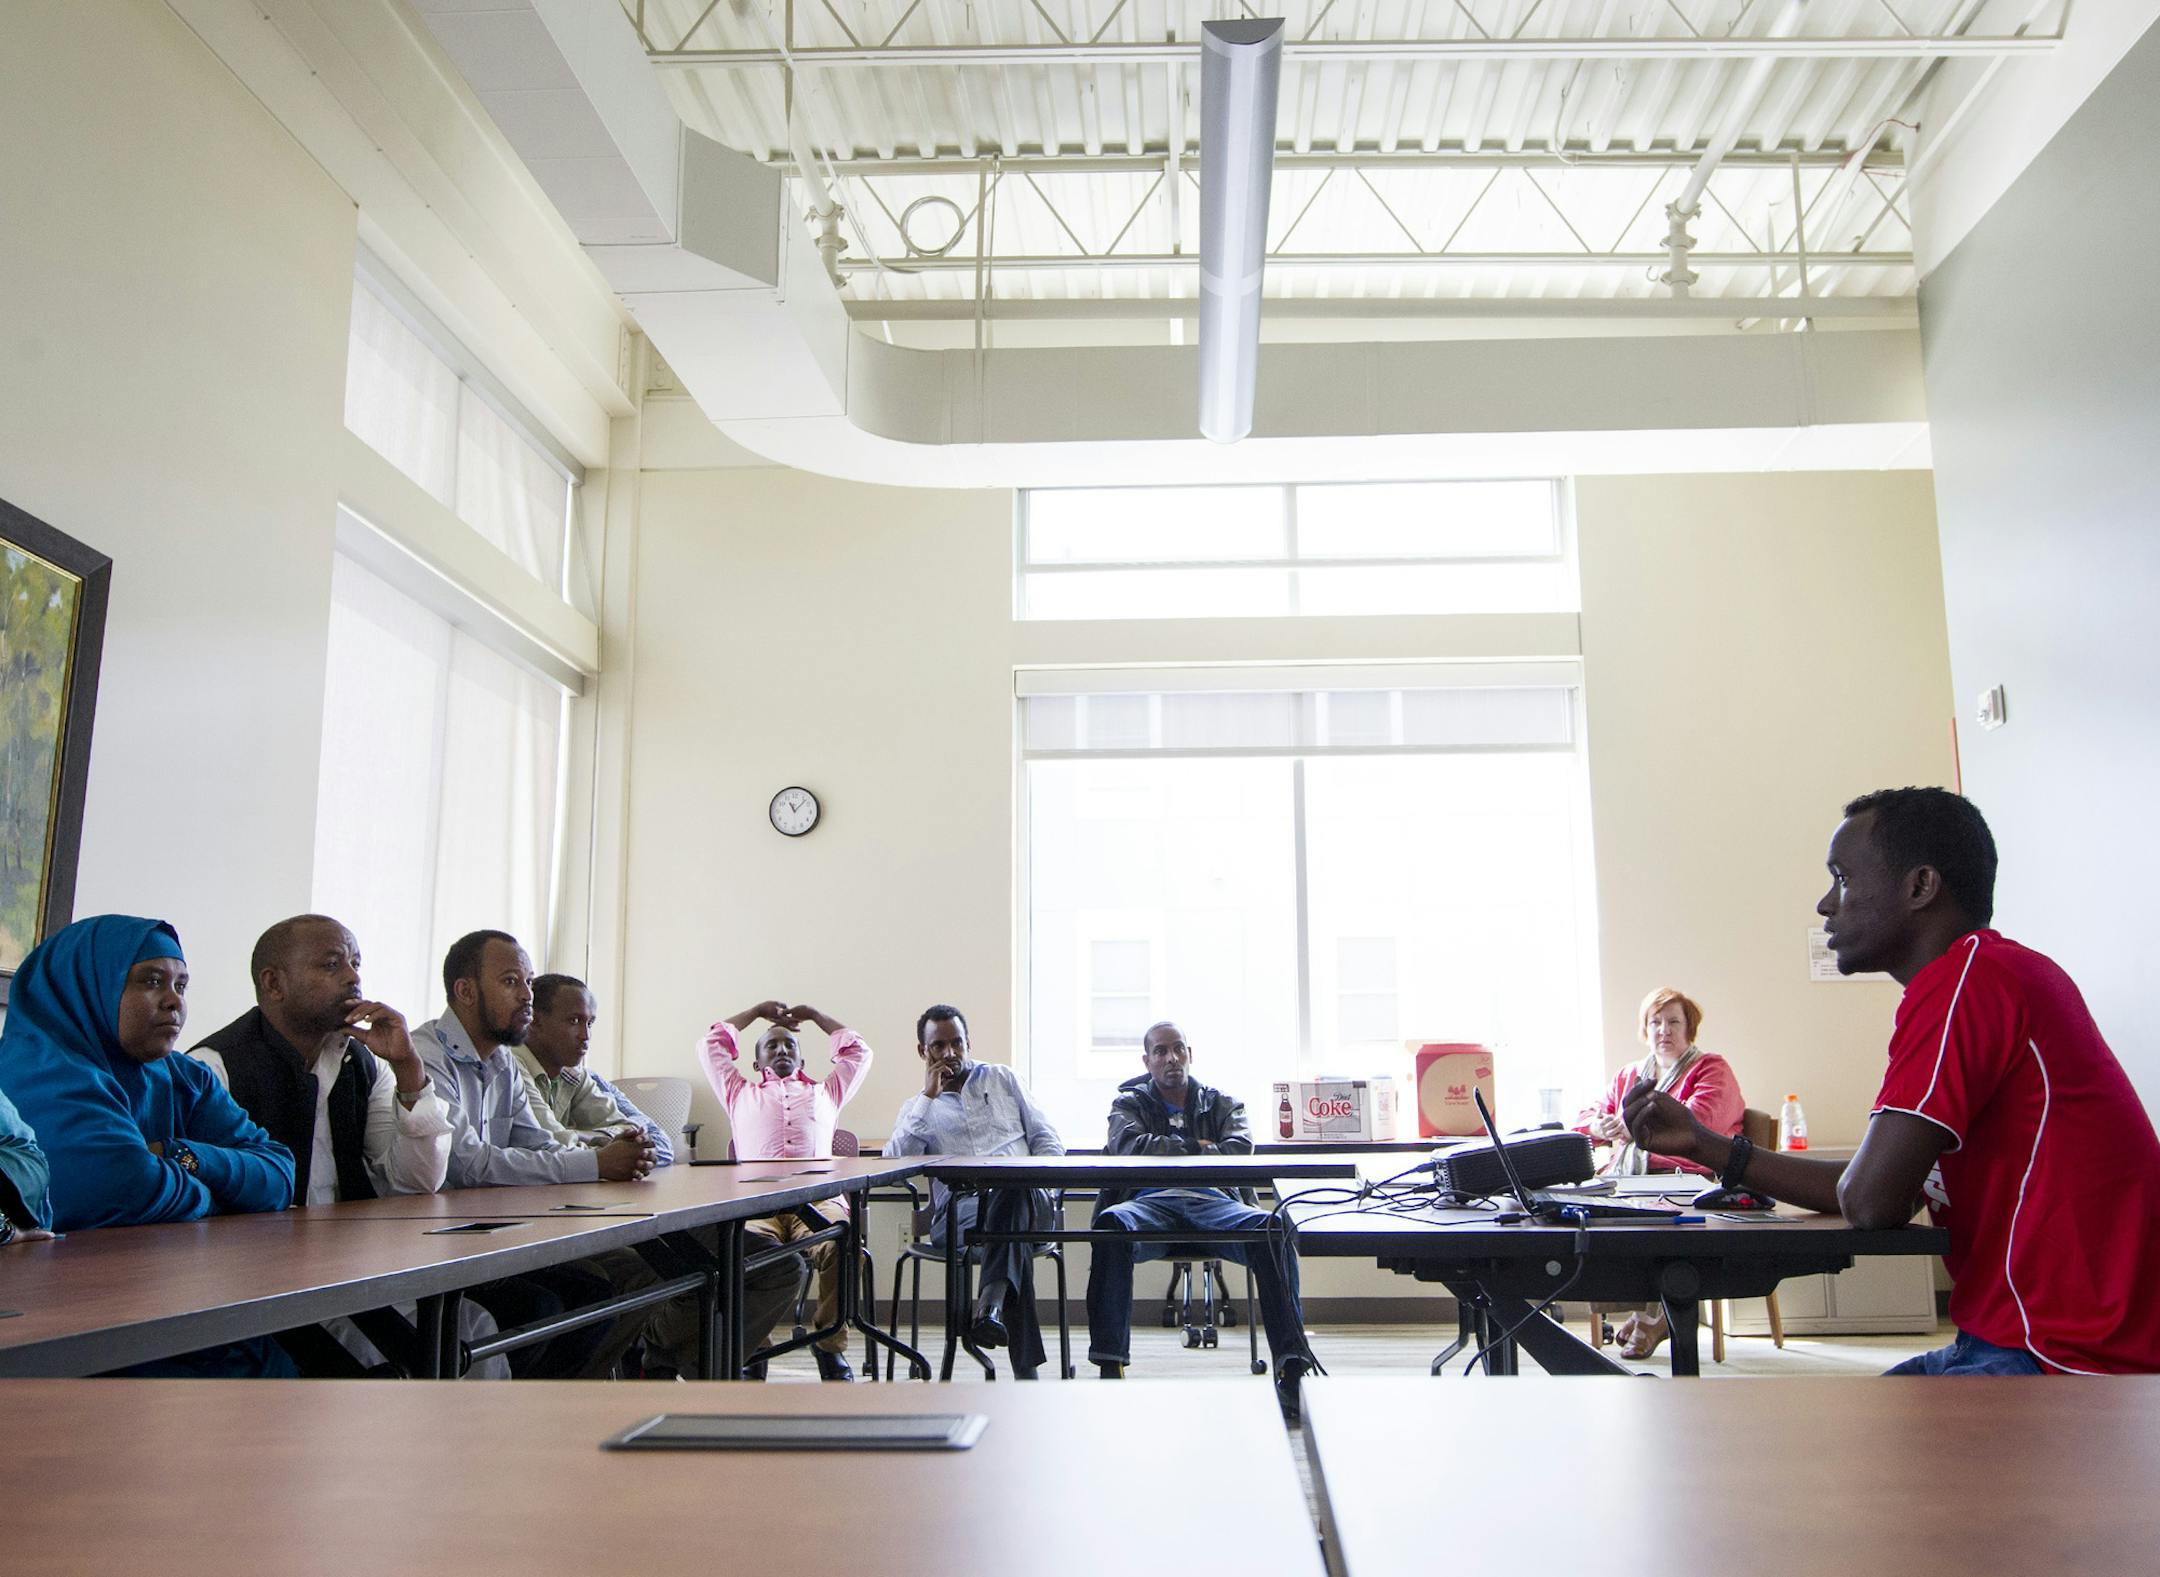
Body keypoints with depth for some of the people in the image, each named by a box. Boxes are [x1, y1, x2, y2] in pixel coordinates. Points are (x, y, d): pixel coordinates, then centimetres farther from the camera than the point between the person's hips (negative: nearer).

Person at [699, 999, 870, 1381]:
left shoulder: (825, 1092, 41)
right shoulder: (741, 1093, 39)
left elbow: (859, 1052, 45)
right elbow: (711, 1045, 41)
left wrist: (815, 1016, 51)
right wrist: (756, 1012, 49)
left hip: (818, 1195, 1)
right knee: (747, 1251, -38)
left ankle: (831, 1346, -19)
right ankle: (750, 1350, -23)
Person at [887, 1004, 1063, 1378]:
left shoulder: (1001, 1079, 26)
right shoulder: (918, 1108, 23)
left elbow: (1047, 1137, 21)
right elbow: (894, 1161, 1)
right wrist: (929, 1096, 1)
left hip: (1025, 1199, 1)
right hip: (959, 1213, -1)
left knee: (1013, 1190, -40)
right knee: (1014, 1241, -38)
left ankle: (990, 1302, -59)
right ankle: (1027, 1368, -44)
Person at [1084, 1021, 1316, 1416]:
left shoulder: (1222, 1103, 26)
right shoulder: (1130, 1103, 25)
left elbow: (1241, 1149, 4)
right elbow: (1130, 1145, 1)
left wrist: (1167, 1152, 3)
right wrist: (1195, 1146, 5)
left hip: (1212, 1201, 1)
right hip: (1152, 1203, -1)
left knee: (1273, 1227, -35)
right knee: (1111, 1222, -39)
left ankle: (1291, 1363, -36)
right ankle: (1109, 1365, -39)